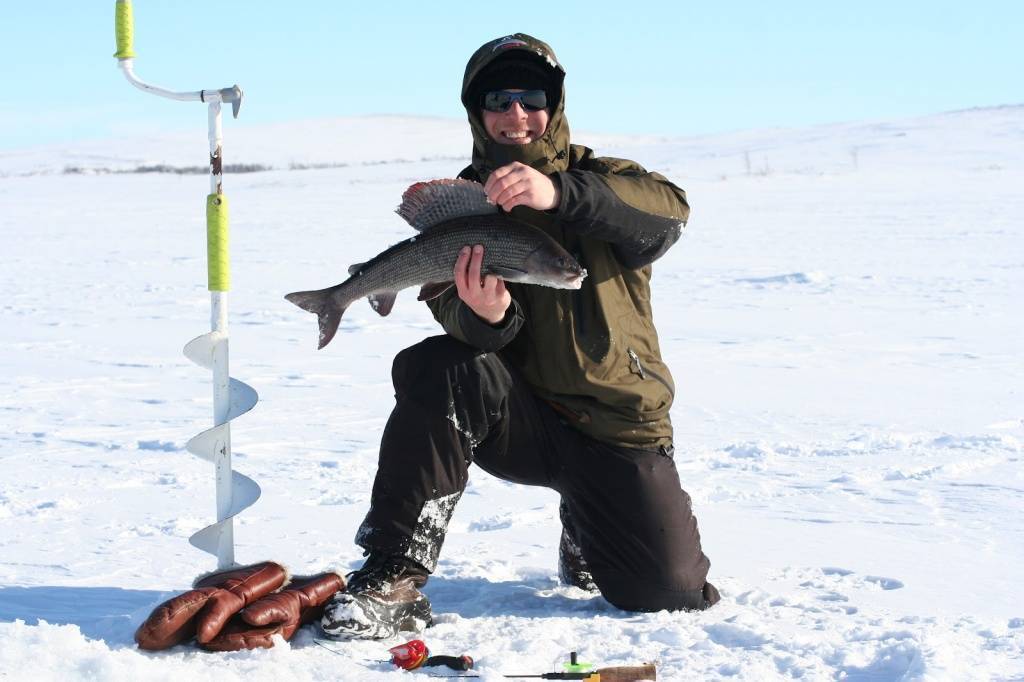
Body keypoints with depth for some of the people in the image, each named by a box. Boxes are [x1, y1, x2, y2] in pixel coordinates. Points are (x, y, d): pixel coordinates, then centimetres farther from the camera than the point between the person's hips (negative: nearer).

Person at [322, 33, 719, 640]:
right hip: (520, 420, 0)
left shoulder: (597, 179, 1)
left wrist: (561, 196, -40)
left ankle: (585, 531, 26)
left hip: (619, 425, 0)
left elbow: (669, 209, -23)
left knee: (674, 594, -8)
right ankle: (396, 577, -25)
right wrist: (482, 315, -36)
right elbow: (453, 312, -10)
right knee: (439, 369, -31)